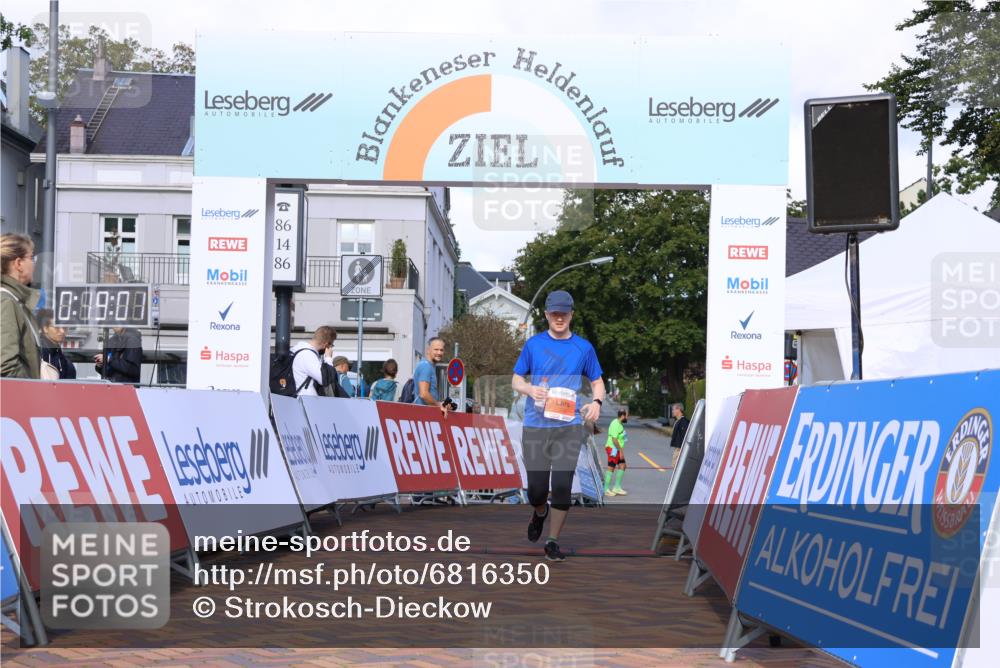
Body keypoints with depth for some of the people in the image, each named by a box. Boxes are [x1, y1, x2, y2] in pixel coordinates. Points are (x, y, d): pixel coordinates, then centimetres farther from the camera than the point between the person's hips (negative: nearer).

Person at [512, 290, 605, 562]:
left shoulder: (583, 347, 6)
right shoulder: (533, 344, 5)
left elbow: (597, 381, 13)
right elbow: (516, 380, 10)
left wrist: (596, 401, -9)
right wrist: (530, 389, -13)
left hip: (569, 426, 0)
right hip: (536, 426, 0)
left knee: (562, 486, -4)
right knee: (536, 488, 1)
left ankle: (553, 541, 13)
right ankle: (539, 514, 37)